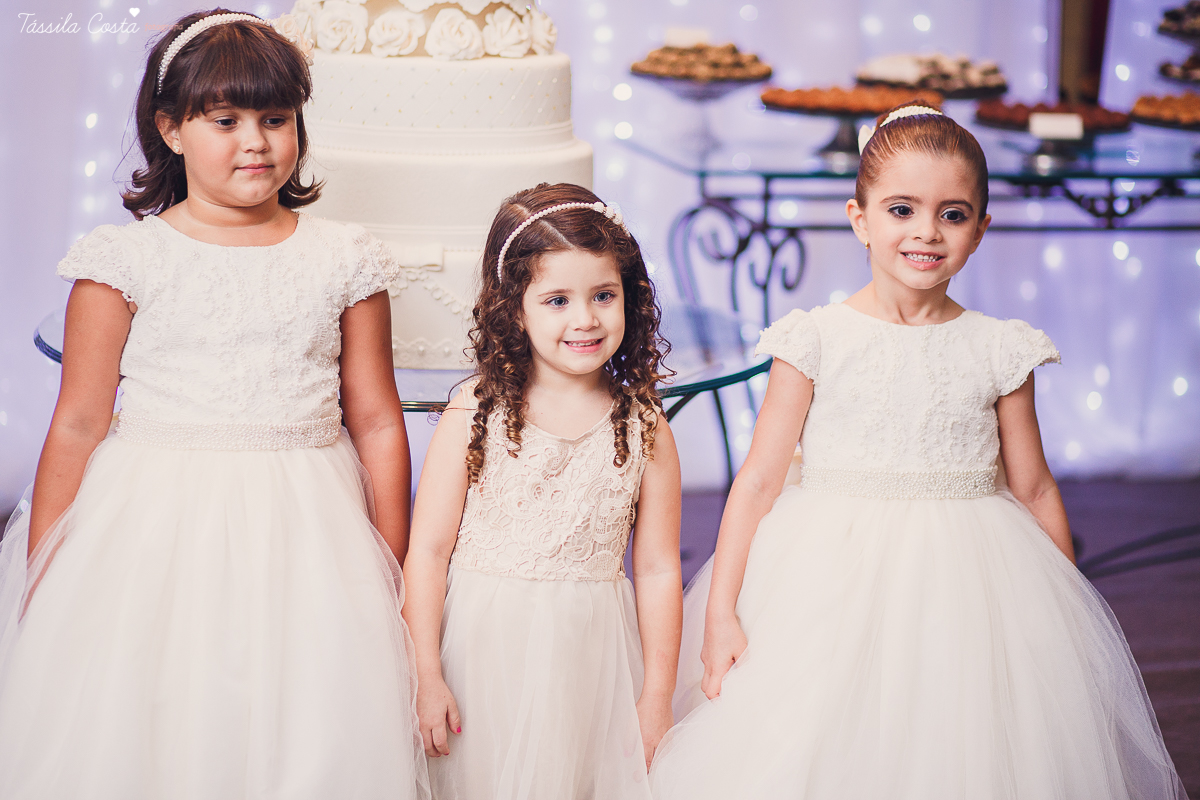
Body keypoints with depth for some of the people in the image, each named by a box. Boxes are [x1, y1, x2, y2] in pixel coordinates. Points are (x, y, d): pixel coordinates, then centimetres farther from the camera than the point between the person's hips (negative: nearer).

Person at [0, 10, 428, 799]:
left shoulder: (343, 260, 5)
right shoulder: (127, 259, -1)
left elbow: (377, 421, 8)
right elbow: (78, 424, 1)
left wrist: (394, 577, 8)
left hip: (302, 535, 1)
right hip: (155, 529, -1)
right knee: (132, 733, -5)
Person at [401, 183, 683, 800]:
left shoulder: (643, 429, -2)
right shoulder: (475, 415, -7)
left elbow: (657, 569, 1)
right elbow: (428, 549, -6)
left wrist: (657, 697, 1)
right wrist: (426, 674, -8)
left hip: (590, 655, 1)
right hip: (481, 654, -1)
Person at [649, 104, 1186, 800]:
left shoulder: (999, 351, 1)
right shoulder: (817, 340, -3)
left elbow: (1035, 491, 8)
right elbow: (759, 480, -3)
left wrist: (1068, 618, 10)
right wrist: (720, 613, -8)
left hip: (967, 586, 1)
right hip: (832, 594, -1)